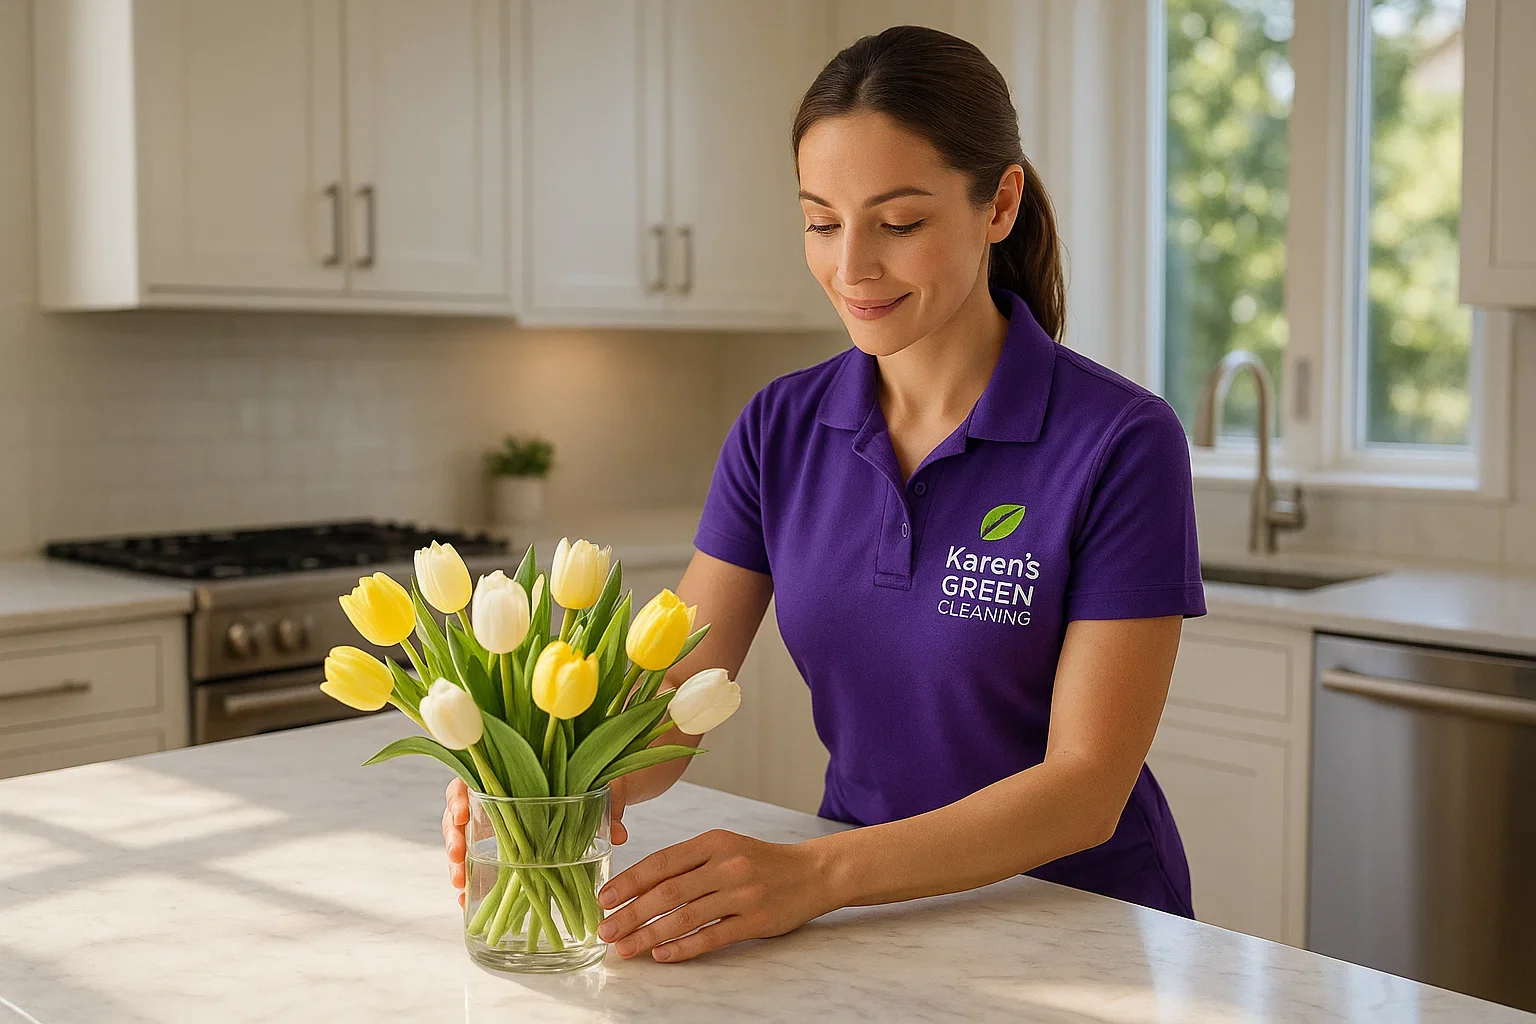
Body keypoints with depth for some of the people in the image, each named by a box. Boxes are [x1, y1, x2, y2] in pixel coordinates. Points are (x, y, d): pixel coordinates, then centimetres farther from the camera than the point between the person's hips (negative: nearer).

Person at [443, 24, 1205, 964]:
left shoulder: (1120, 441, -15)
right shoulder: (782, 429, -1)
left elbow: (1087, 785, -17)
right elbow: (676, 698, -4)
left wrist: (818, 873, -30)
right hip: (878, 912, 4)